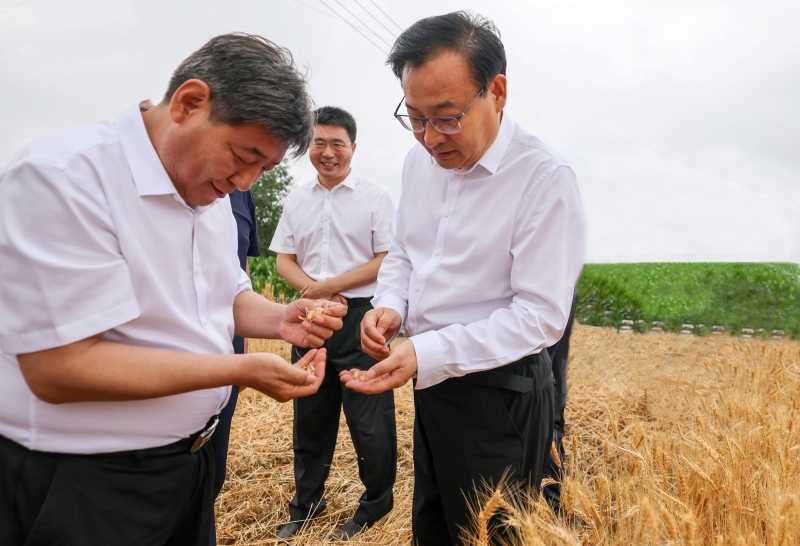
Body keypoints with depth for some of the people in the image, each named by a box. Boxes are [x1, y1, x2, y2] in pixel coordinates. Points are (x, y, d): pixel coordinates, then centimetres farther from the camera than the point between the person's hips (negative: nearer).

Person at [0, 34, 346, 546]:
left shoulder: (212, 191, 3)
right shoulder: (63, 176, -23)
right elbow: (59, 368, -27)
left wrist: (281, 319, -9)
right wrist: (243, 369, -26)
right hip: (83, 486, -7)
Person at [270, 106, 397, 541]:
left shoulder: (375, 197, -2)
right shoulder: (296, 200, 12)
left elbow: (388, 260, -8)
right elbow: (284, 259, 12)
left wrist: (333, 285, -15)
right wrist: (310, 287, -8)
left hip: (360, 317, -4)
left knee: (368, 418, 2)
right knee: (309, 415, 15)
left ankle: (375, 504, 24)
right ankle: (306, 502, 34)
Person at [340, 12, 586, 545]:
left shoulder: (545, 177, -19)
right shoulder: (421, 160, 3)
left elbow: (541, 315, -22)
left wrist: (427, 353, -29)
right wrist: (389, 305, -7)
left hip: (498, 395, -7)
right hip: (431, 382, 7)